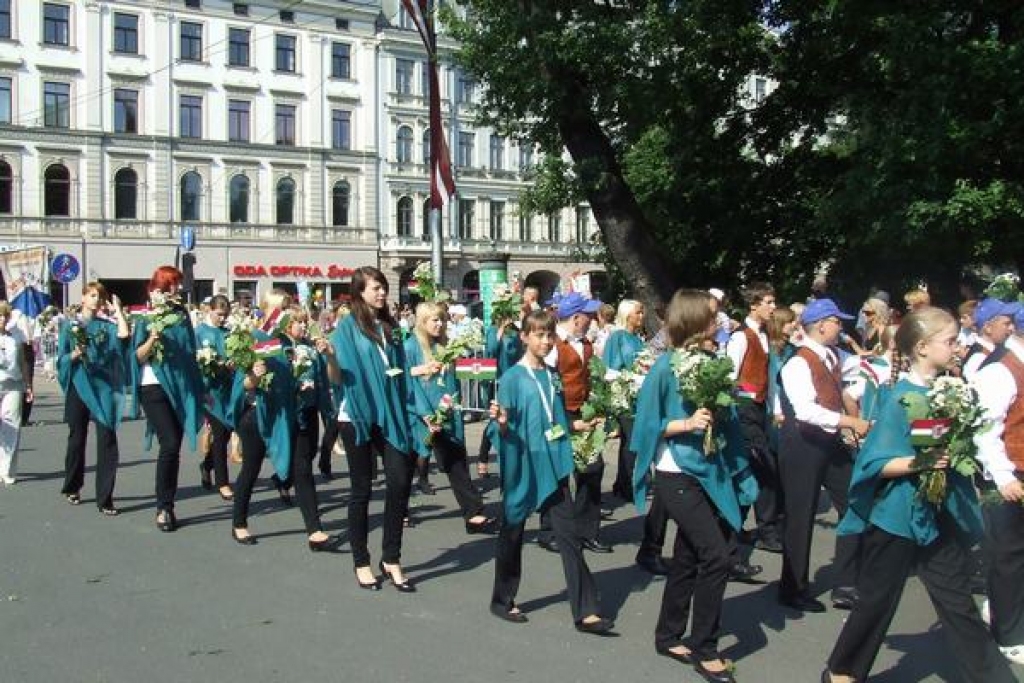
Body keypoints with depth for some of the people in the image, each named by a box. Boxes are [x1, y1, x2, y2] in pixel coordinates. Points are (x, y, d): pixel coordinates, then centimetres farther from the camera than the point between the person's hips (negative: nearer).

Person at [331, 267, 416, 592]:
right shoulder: (347, 326, -2)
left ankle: (391, 559, 9)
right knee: (362, 489, 4)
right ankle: (361, 563, 17)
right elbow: (342, 373, -10)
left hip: (389, 414, 4)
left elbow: (399, 367, 14)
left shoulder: (390, 326, 13)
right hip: (357, 415, -4)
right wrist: (330, 360, -27)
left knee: (400, 482, -5)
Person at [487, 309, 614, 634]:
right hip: (523, 467, -5)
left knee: (570, 536, 0)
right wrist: (501, 422, -30)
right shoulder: (513, 377, -8)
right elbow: (507, 429, -11)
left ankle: (585, 611, 2)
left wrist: (579, 424, 12)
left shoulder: (553, 375, 9)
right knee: (512, 534, 10)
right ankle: (502, 600, 27)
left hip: (554, 465, 5)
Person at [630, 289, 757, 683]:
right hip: (678, 475, -7)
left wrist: (721, 415, -5)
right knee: (717, 555, -10)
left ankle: (669, 637, 30)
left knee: (689, 558, 15)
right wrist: (685, 423, -23)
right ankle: (704, 649, 5)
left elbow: (724, 416, 13)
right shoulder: (666, 367, -13)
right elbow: (649, 424, -11)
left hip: (709, 471, 7)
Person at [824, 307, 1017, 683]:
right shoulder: (901, 398, -16)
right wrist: (920, 463, -29)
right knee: (878, 599, 8)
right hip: (898, 514, -5)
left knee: (959, 605, 12)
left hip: (942, 512, 6)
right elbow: (876, 463, -18)